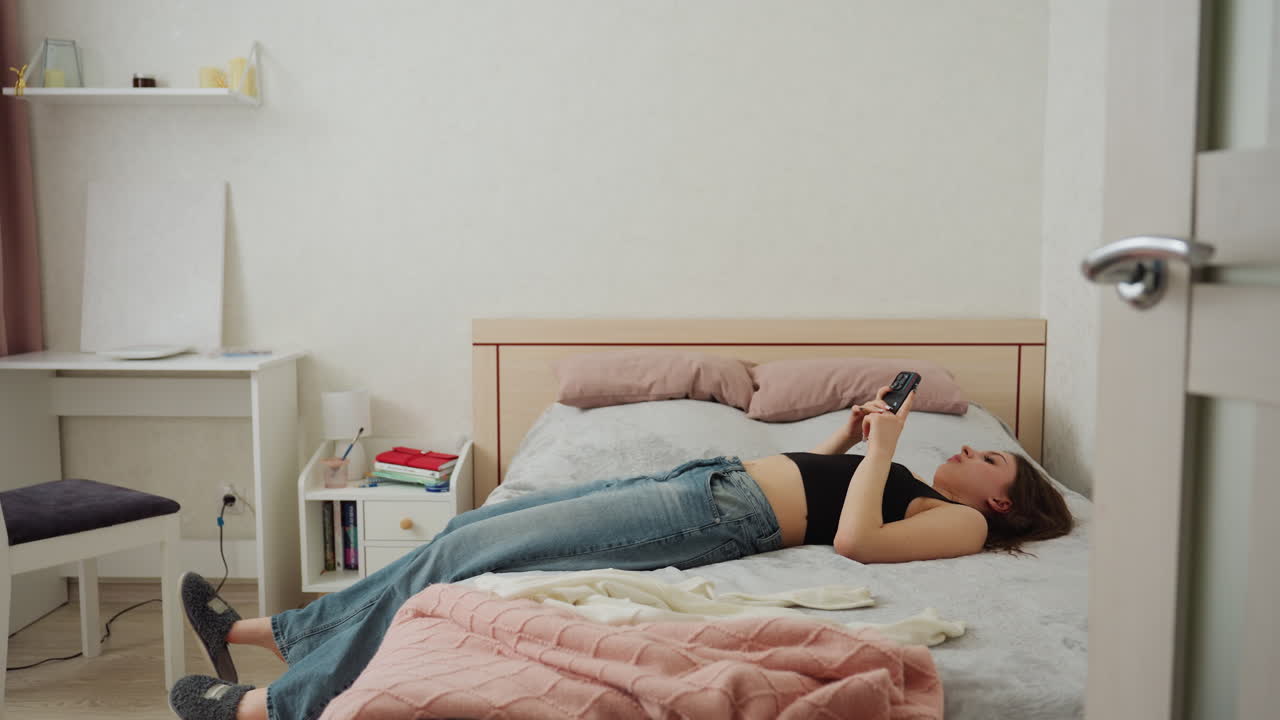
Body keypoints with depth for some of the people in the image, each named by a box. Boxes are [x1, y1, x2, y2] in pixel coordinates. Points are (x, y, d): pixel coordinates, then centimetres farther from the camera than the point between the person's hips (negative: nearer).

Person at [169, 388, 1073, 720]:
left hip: (726, 517, -9)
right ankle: (263, 630, 10)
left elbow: (853, 538, -17)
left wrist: (879, 448, -7)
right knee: (483, 529, 2)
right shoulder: (911, 483, 26)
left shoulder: (963, 522, 2)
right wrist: (855, 431, 21)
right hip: (711, 477, 9)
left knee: (481, 551, -15)